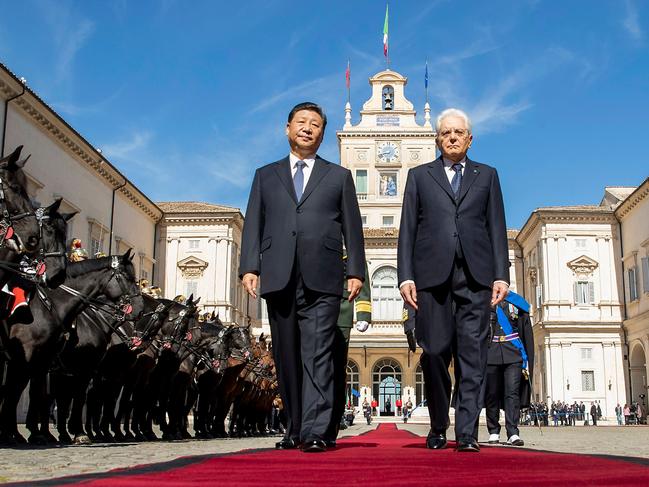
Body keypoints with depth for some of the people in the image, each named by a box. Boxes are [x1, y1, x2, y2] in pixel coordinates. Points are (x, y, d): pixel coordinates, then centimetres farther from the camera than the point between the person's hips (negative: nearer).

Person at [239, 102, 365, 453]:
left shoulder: (339, 176, 17)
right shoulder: (265, 175, 20)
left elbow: (352, 227, 11)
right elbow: (253, 225, 12)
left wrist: (355, 271, 1)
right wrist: (249, 266, -1)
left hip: (321, 280, -2)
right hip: (278, 278, 2)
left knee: (317, 355, -10)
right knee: (287, 357, 5)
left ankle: (316, 431, -13)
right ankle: (295, 428, 14)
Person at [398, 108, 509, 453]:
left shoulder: (487, 175, 19)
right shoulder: (419, 176, 17)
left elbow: (497, 228, 12)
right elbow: (407, 230, 9)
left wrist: (501, 275, 1)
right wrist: (406, 277, -1)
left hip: (475, 276, 0)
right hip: (432, 275, 0)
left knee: (472, 354, -5)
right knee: (435, 353, 0)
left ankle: (467, 433, -3)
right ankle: (438, 428, 15)